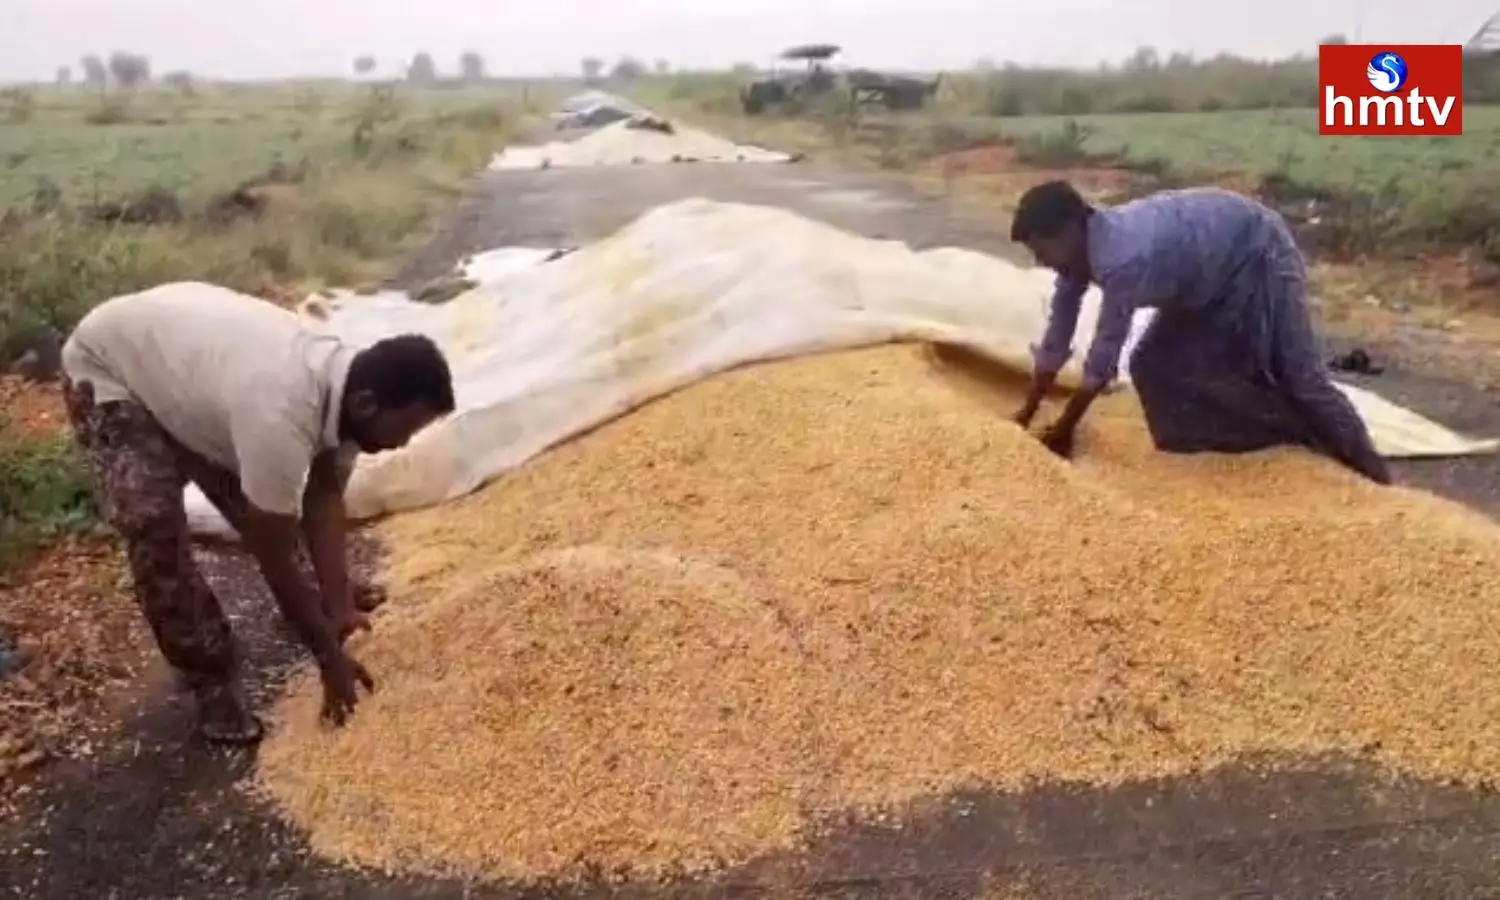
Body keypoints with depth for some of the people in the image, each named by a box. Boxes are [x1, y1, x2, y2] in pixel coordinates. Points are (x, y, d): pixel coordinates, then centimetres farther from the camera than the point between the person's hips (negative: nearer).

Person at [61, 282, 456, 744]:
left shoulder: (344, 382, -19)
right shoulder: (280, 416, -44)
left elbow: (324, 496, -10)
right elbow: (275, 557, -33)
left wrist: (339, 607, -14)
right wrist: (330, 658, -24)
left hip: (181, 350, 7)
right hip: (107, 368, -7)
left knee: (258, 505, 8)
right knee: (156, 533, -17)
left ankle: (315, 610, 32)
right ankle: (214, 685, -1)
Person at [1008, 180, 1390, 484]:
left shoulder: (1123, 259, -40)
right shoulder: (1082, 247, -11)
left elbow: (1103, 358, -33)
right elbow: (1056, 340, -4)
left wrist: (1063, 431, -22)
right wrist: (1025, 416, -1)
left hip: (1257, 255, -9)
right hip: (1209, 269, 9)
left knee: (1297, 376, -7)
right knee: (1151, 364, 1)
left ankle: (1372, 475, 10)